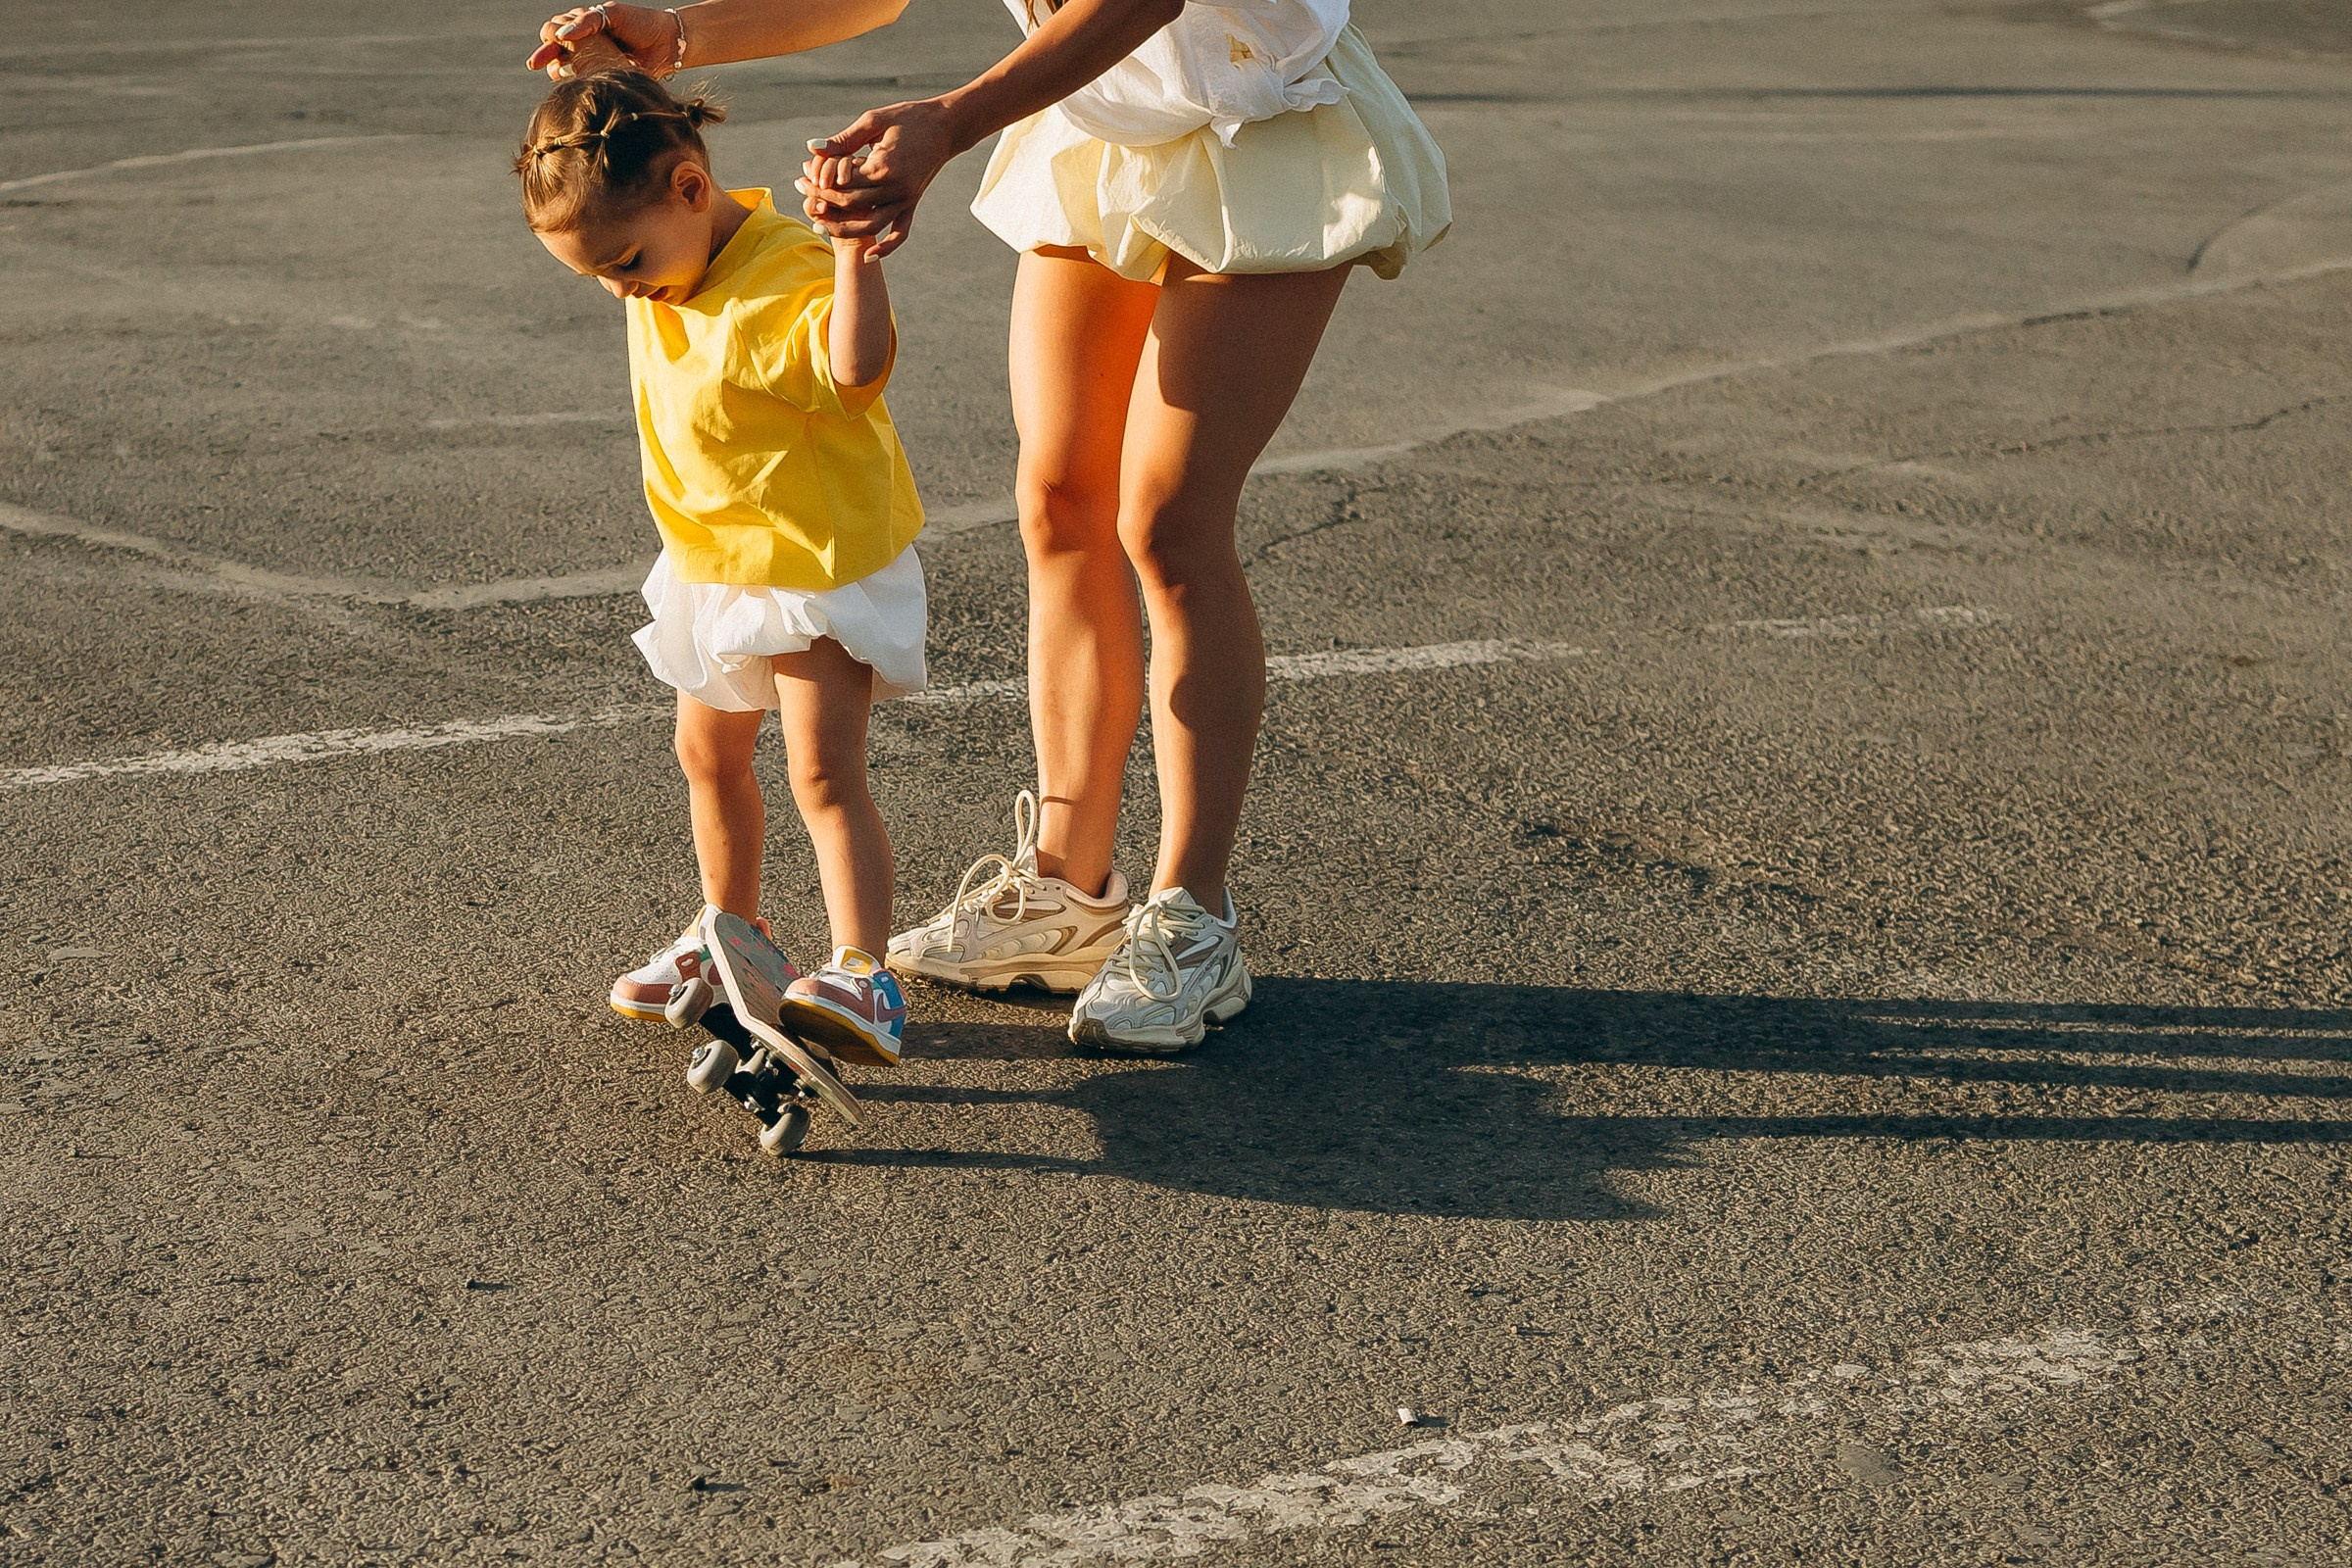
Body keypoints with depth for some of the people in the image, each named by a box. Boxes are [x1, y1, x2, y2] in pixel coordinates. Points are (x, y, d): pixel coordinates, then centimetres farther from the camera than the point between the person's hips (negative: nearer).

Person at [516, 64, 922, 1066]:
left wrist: (853, 248, -51)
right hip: (716, 565, 9)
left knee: (824, 773, -17)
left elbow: (857, 368, -47)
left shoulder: (786, 283, -28)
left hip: (823, 568, -9)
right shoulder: (672, 262, 0)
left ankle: (863, 979, -20)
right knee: (708, 755, 20)